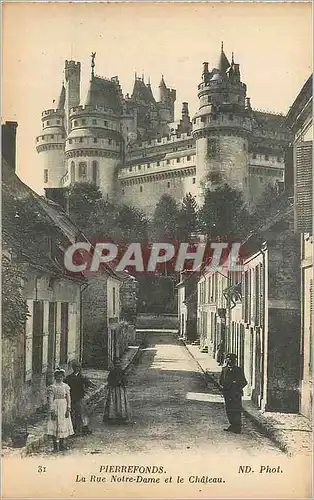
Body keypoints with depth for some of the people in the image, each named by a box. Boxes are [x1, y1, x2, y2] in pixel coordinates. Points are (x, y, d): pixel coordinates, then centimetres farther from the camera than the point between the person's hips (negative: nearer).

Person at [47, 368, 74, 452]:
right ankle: (55, 446, 2)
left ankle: (61, 444, 18)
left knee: (63, 425, 7)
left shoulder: (65, 386, 6)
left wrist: (68, 409, -2)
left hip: (64, 408, 3)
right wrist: (52, 411, -14)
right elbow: (50, 400, -7)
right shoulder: (52, 387, -4)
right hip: (55, 408, -3)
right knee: (54, 426, -3)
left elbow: (68, 398, 6)